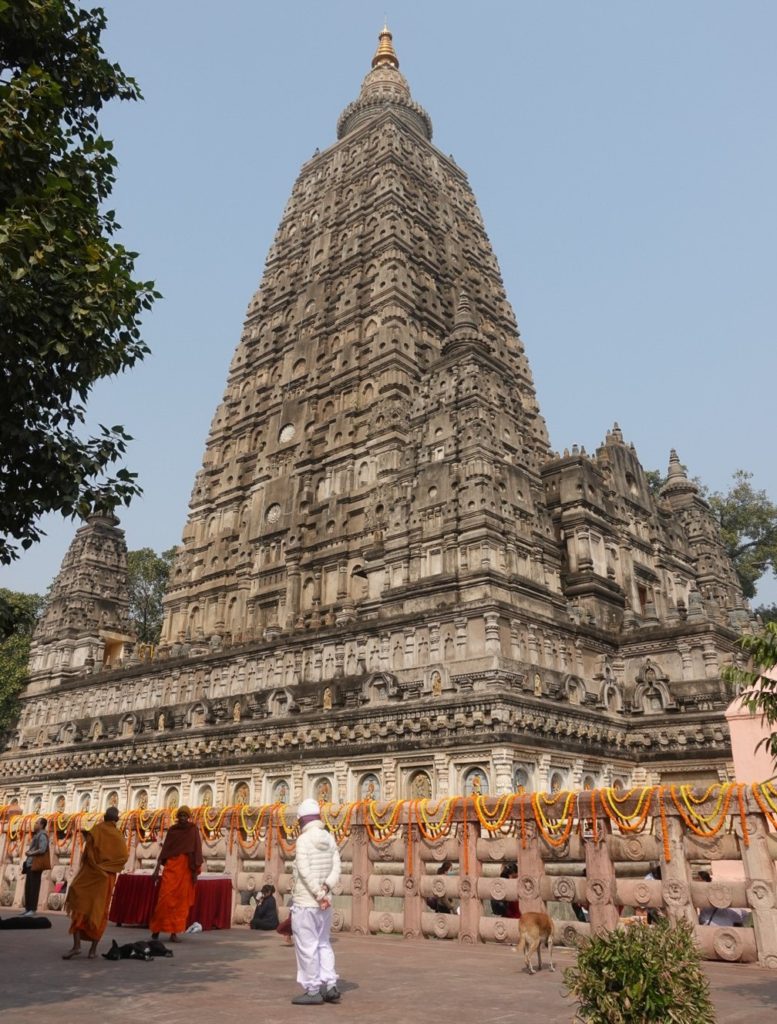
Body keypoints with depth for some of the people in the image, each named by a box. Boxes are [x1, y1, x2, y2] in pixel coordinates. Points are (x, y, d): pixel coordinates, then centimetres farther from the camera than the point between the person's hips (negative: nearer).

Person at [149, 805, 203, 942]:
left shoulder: (193, 830, 2)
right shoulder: (172, 829, 6)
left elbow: (197, 851, -1)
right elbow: (164, 849, 8)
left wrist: (196, 871, -6)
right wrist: (157, 867, 2)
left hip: (186, 868, -1)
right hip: (171, 866, 1)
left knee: (181, 900, -1)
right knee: (165, 898, -5)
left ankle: (174, 932, 5)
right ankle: (157, 928, 11)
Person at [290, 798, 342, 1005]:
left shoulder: (303, 840, -14)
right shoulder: (330, 839, 5)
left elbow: (305, 872, -21)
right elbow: (336, 870, -1)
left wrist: (319, 895, -16)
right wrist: (325, 889, -12)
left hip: (305, 902, -6)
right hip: (324, 903, 7)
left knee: (307, 947, 4)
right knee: (323, 944, 18)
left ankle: (312, 990, 10)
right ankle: (330, 986, 15)